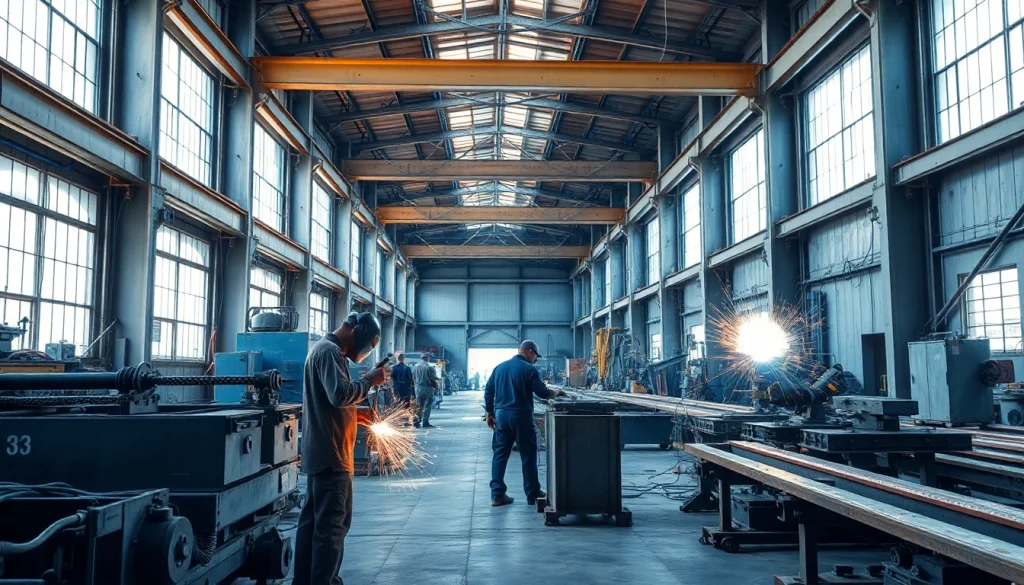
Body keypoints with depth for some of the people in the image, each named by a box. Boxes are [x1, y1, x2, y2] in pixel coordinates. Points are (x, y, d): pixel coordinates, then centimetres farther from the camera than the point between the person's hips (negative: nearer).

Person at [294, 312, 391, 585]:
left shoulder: (324, 349, 19)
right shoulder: (329, 351, -14)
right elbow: (340, 394, -28)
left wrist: (355, 414, 13)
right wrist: (370, 380, -15)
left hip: (320, 453, 11)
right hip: (331, 454, -11)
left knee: (313, 519, 14)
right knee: (332, 524, -6)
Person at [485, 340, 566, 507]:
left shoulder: (499, 367, 11)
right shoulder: (529, 369, -8)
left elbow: (488, 391, 11)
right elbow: (542, 393, -10)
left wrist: (490, 413, 17)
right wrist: (556, 392, 9)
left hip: (501, 415, 5)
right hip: (521, 415, -5)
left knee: (500, 454, 7)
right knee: (528, 456, 5)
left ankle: (497, 495, 5)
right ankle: (533, 495, 11)